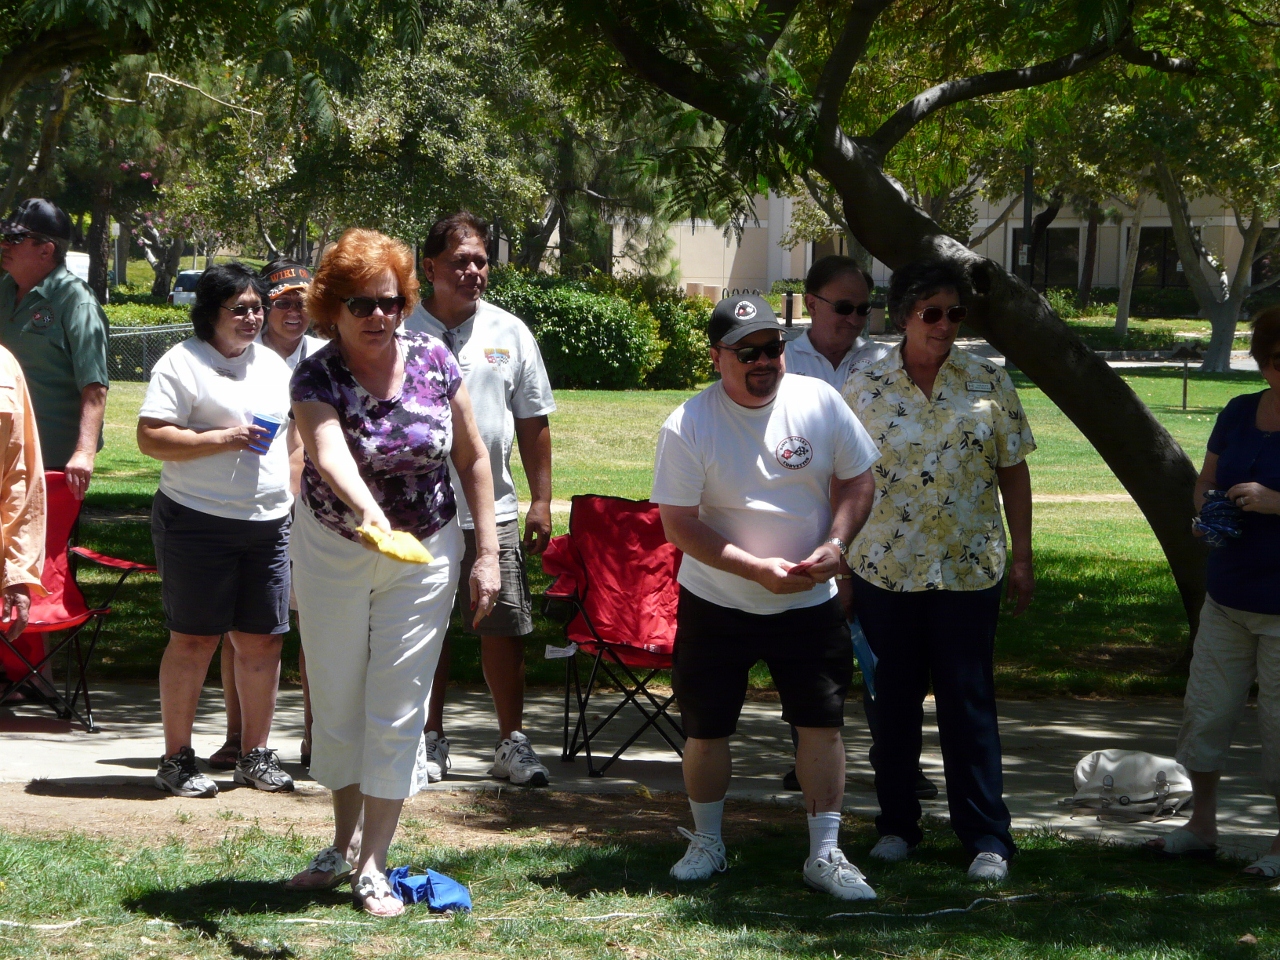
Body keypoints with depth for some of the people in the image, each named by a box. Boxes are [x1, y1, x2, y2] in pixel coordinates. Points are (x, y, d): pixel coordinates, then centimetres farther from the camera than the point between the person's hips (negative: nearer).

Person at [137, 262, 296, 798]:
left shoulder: (273, 366, 17)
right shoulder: (183, 363, -4)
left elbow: (293, 438, 26)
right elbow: (150, 438, -11)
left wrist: (297, 502, 18)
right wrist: (219, 440, -18)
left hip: (268, 525, 6)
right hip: (197, 522, -6)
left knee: (263, 640, 5)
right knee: (194, 639, -3)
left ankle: (256, 755, 16)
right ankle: (177, 759, 6)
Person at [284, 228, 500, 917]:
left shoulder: (433, 362, -8)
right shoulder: (315, 378, -15)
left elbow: (472, 459, 1)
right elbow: (329, 453, -35)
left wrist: (488, 553, -3)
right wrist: (365, 507, -55)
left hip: (423, 556, 0)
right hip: (332, 554, 0)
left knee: (398, 709, -1)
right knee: (335, 702, 11)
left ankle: (373, 865, 7)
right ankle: (345, 844, 30)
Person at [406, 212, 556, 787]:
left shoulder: (510, 333, 7)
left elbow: (534, 422, 10)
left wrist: (541, 502, 6)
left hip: (493, 511, 2)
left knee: (504, 628, 2)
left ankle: (512, 743, 11)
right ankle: (431, 741, 18)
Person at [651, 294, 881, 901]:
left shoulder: (819, 402, -5)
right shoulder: (688, 427, -15)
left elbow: (856, 481, 6)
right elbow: (679, 524, -15)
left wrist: (835, 543, -12)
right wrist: (757, 569, -23)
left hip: (810, 603, 2)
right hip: (716, 604, -2)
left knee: (823, 722, 0)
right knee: (706, 729, 6)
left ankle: (825, 854, 9)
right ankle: (706, 843, 26)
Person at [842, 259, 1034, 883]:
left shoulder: (989, 384, 1)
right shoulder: (864, 389, 0)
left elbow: (1013, 473, 5)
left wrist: (1022, 556, 3)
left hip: (969, 569, -1)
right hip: (884, 568, 1)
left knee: (969, 702, 0)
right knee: (893, 700, 10)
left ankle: (987, 838, 4)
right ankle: (896, 824, 22)